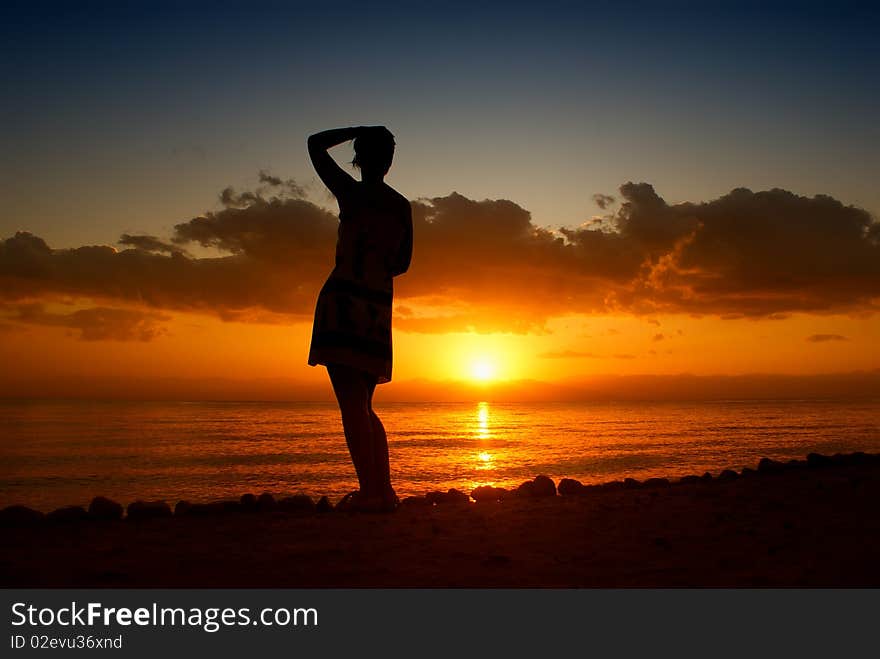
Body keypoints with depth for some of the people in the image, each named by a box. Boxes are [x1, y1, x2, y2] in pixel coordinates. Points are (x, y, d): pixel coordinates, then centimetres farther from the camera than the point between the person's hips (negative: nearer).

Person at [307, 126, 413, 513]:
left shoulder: (351, 193, -2)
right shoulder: (402, 207, 12)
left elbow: (315, 143, 10)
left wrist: (358, 131, 18)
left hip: (343, 299, -6)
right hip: (379, 306, 6)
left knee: (351, 404, -8)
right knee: (364, 408, 14)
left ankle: (369, 492, -11)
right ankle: (384, 490, 13)